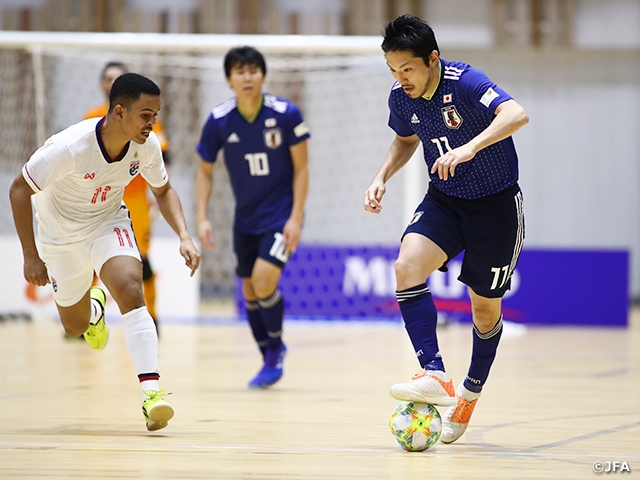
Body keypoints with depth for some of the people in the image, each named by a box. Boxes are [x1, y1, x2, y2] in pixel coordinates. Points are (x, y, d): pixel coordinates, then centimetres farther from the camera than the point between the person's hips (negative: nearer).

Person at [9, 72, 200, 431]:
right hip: (62, 235, -1)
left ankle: (152, 389, -31)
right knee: (76, 326, 13)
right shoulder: (70, 147, -34)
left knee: (130, 290, -28)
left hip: (109, 223, 1)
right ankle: (94, 306, 52)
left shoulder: (147, 146, -20)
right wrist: (31, 256, -23)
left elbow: (164, 190, 0)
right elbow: (20, 190, -22)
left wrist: (184, 236, -16)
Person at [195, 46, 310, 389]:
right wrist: (202, 218, -8)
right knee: (250, 290, 9)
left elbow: (301, 167, -8)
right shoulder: (218, 121, -10)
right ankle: (270, 359, 28)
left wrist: (296, 218, -14)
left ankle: (275, 348, 3)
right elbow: (205, 171, 2)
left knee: (264, 279, -20)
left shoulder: (286, 114, -16)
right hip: (245, 218, 4)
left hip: (282, 215, -4)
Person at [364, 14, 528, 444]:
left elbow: (516, 115, -43)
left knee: (486, 309, 6)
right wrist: (383, 177, 0)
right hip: (443, 199, 5)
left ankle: (471, 392, 31)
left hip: (495, 203, -5)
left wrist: (470, 147, -56)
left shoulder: (465, 83, -26)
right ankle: (435, 376, -27)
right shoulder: (401, 99, -6)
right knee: (407, 267, -23)